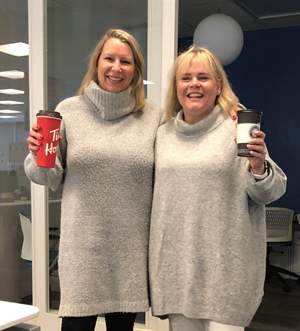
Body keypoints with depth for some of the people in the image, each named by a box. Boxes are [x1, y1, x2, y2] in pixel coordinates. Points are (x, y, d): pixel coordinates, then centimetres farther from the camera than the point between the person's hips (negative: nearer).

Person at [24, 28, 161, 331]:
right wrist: (38, 154, -14)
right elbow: (50, 178, 3)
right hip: (82, 245, -1)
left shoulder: (152, 117, 2)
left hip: (131, 247, 1)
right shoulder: (69, 110, 1)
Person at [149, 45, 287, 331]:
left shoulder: (238, 128, -5)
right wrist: (155, 251, 18)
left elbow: (270, 193, -5)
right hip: (175, 264, 4)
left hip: (225, 266, -4)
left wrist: (259, 166, -25)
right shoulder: (163, 133, 9)